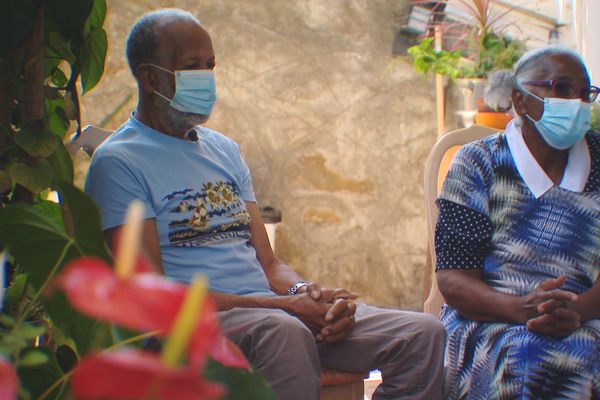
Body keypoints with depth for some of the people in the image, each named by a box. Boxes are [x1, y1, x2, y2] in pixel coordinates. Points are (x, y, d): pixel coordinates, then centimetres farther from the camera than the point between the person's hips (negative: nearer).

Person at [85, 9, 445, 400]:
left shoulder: (225, 150, 21)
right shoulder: (118, 162, -3)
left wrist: (306, 293, -6)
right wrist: (285, 306, -18)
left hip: (274, 310, 7)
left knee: (424, 334, -10)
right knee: (283, 332, -41)